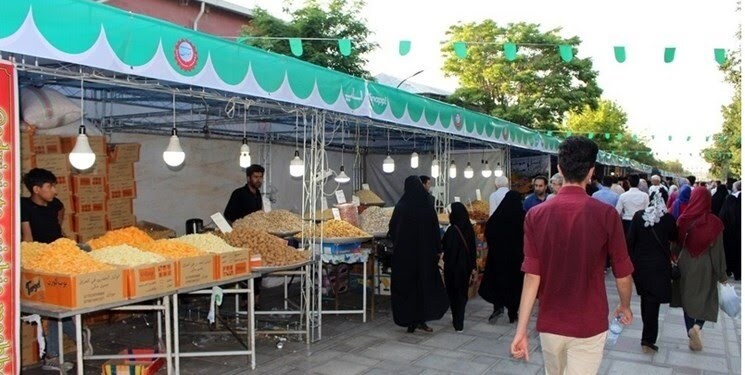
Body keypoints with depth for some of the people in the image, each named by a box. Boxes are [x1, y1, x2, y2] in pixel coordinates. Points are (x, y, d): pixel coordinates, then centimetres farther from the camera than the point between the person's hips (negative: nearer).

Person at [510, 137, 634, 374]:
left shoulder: (536, 215, -7)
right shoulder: (606, 214, -12)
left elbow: (532, 276, -11)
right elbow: (623, 274, -4)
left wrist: (521, 330, -8)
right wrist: (625, 306, 16)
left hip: (549, 324, 3)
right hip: (589, 325, -2)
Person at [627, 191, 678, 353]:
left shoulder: (638, 216, -6)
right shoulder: (668, 218, -11)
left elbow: (630, 240, -5)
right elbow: (674, 237, 7)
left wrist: (632, 261, 5)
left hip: (640, 264, 3)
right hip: (660, 265, -3)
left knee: (646, 298, 21)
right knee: (653, 301, 1)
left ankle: (648, 332, 36)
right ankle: (648, 339, 0)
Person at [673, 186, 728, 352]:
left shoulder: (684, 220, -10)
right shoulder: (714, 222, -15)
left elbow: (678, 244, 1)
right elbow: (718, 250, -9)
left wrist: (677, 261, 16)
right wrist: (722, 274, 0)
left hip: (686, 265, 2)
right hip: (706, 266, -1)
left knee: (688, 299, 14)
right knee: (707, 299, 16)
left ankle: (692, 337, 17)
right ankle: (697, 326, -8)